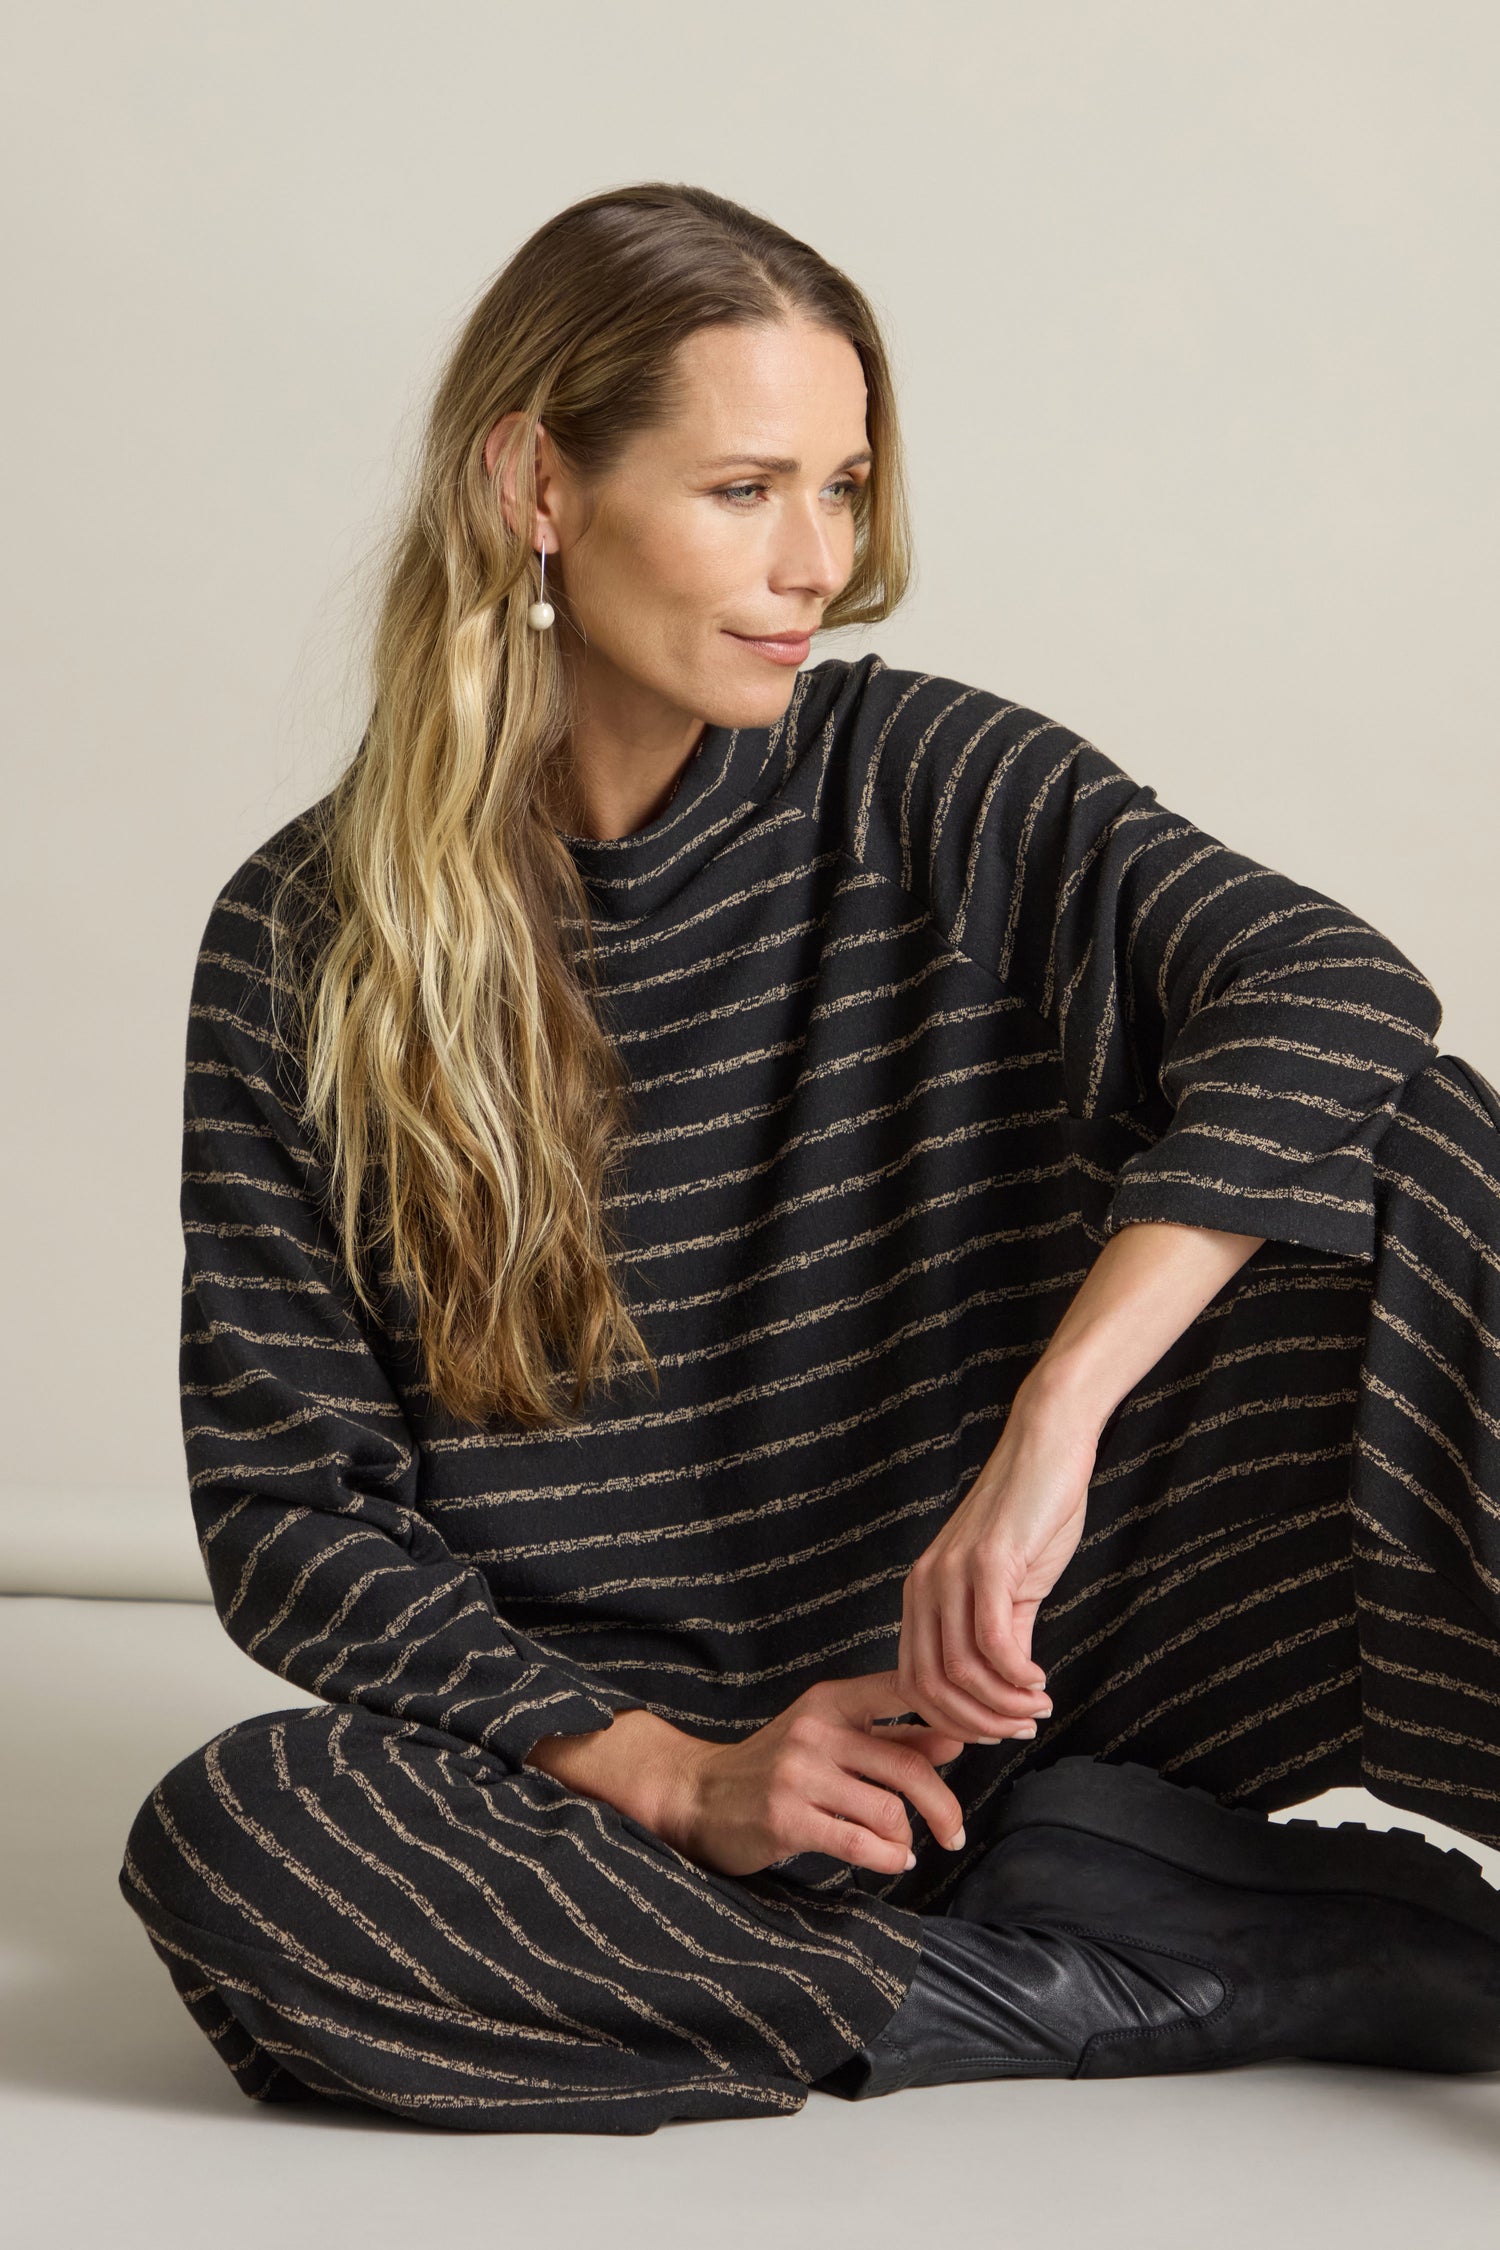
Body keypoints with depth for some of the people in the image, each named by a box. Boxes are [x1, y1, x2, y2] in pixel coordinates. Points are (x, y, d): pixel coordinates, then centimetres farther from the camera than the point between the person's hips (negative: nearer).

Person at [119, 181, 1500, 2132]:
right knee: (221, 1846, -32)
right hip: (629, 1750, 1)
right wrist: (679, 1783, -15)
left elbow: (1333, 990, -19)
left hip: (1021, 1665, 0)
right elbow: (287, 1508, -2)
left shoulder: (926, 787, -1)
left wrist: (1051, 1426, -33)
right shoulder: (308, 944, 0)